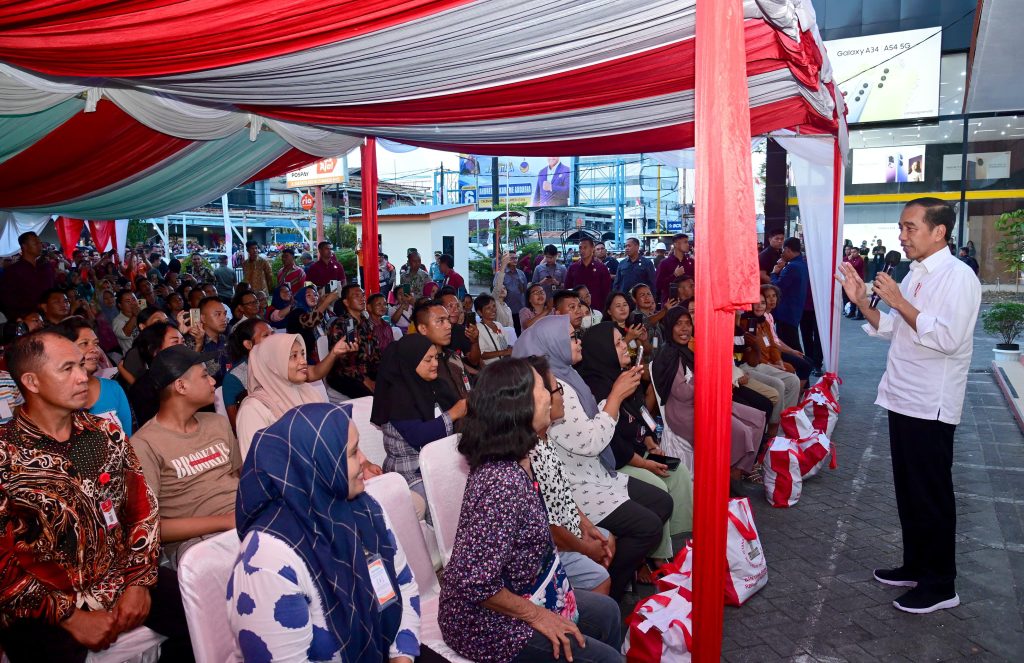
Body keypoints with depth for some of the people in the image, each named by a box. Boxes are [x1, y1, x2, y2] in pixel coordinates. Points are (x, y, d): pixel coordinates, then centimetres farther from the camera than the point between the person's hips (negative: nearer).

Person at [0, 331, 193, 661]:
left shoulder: (106, 433, 6)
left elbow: (142, 506, 6)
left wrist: (139, 581, -5)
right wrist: (71, 617, -12)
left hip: (122, 580, 4)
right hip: (44, 609, -4)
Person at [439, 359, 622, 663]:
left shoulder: (516, 462, -4)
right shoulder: (504, 484, -33)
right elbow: (473, 583, -30)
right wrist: (537, 615, -17)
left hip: (523, 591, 9)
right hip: (485, 625, -9)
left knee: (607, 611, 19)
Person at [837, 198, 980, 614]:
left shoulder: (958, 277, -15)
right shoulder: (915, 275, 12)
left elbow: (948, 338, -25)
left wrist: (899, 302, -24)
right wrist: (862, 301, 2)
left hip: (931, 406, -9)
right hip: (903, 399, 9)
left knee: (931, 496, 3)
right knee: (908, 490, 17)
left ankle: (940, 585, 17)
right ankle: (915, 567, 32)